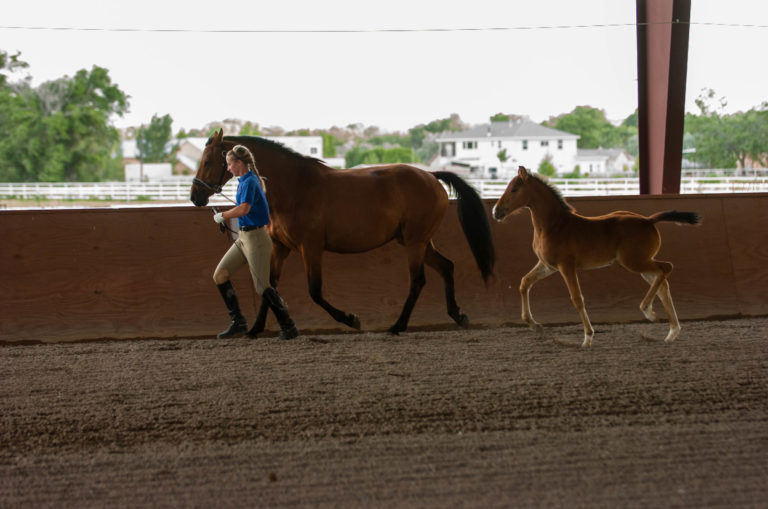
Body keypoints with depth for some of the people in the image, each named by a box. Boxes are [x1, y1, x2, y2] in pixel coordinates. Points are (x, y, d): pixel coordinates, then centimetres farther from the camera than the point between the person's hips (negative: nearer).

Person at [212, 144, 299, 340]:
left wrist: (222, 216, -21)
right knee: (220, 275, 5)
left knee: (262, 287, -7)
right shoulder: (243, 181, 13)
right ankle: (238, 322, 10)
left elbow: (243, 209, -33)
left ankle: (288, 327, 4)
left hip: (256, 238, -10)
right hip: (243, 237, 10)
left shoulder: (249, 182, -17)